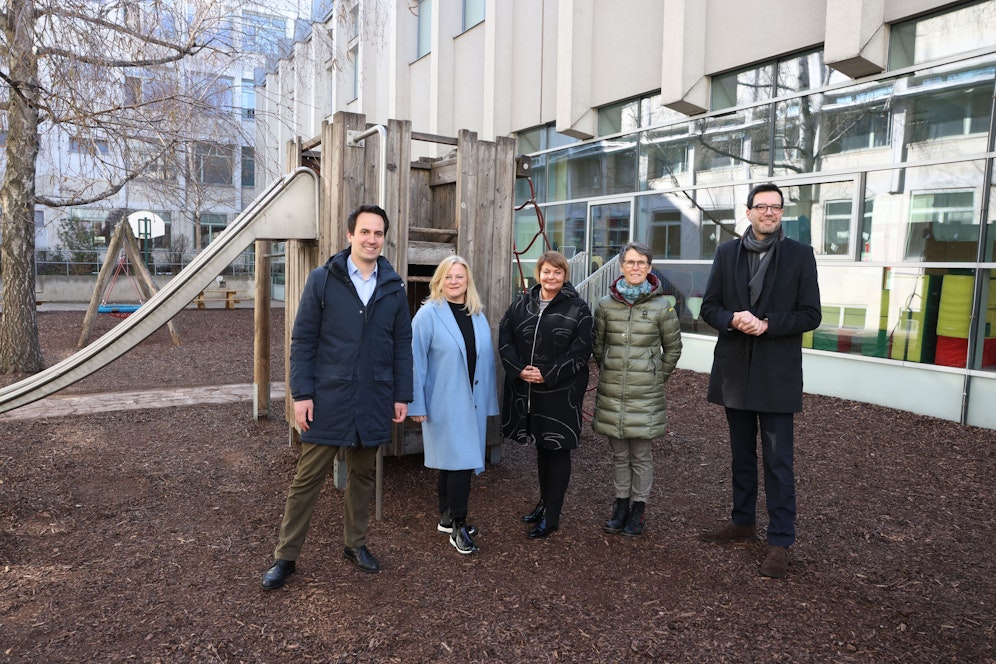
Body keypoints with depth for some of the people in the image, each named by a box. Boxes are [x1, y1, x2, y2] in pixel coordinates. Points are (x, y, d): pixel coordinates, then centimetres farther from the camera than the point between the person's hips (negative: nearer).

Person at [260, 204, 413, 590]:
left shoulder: (394, 287, 6)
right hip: (327, 398, -2)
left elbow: (402, 345, 8)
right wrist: (301, 393, -9)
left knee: (362, 475, 15)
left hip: (374, 400, 3)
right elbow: (302, 341, -3)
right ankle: (285, 556, 19)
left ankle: (355, 544, 32)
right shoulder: (322, 280, -2)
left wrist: (402, 395, 4)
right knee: (308, 478, 4)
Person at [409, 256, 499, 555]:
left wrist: (488, 400, 9)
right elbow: (416, 361, -10)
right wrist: (416, 404, -12)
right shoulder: (428, 314, -8)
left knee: (453, 462, 14)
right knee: (458, 461, -6)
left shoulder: (478, 317, 9)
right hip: (443, 404, -5)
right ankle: (458, 526, 7)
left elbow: (486, 359, 10)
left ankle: (447, 519, 28)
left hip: (472, 403, 6)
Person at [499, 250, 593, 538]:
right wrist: (519, 370, -10)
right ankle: (545, 502, 36)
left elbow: (580, 352, -10)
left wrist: (547, 375, -16)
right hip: (526, 390, 4)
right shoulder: (522, 304, 5)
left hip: (561, 393, -4)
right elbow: (504, 339, 4)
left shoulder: (578, 309, -6)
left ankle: (552, 516, 16)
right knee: (541, 447, 18)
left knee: (558, 450, 4)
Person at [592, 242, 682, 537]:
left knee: (642, 455, 6)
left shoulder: (662, 306, -4)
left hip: (646, 394, -2)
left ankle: (638, 507, 20)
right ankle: (621, 504, 26)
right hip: (612, 392, 2)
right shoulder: (606, 304, 1)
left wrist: (658, 377, 7)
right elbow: (597, 344, 13)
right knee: (619, 453, 12)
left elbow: (673, 347, 7)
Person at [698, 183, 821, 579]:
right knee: (742, 455, 17)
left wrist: (767, 325, -19)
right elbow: (709, 307, 4)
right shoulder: (727, 253, 6)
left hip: (777, 375, -3)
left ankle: (780, 541, 12)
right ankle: (742, 523, 32)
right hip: (735, 371, 3)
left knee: (778, 461, 1)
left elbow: (810, 315, -5)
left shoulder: (800, 255, -2)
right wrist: (733, 319, -16)